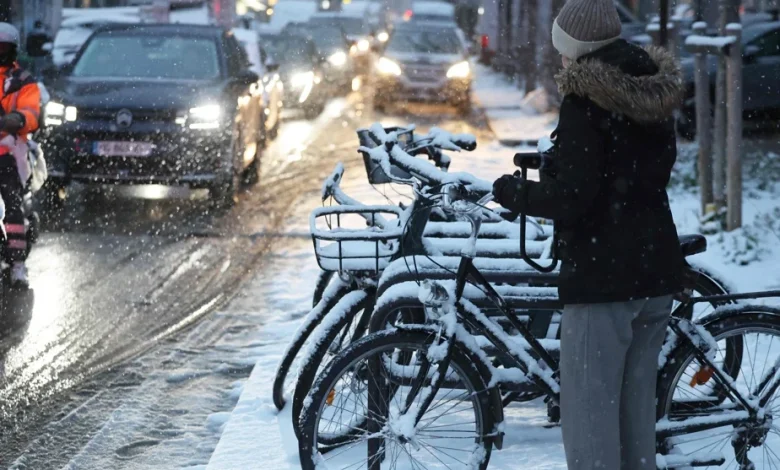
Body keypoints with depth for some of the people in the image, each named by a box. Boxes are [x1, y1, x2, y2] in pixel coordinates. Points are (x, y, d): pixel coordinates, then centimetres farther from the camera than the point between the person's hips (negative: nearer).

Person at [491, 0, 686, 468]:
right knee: (637, 403, 16)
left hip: (603, 274, -8)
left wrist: (516, 192, -2)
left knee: (590, 411, -3)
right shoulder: (656, 95, 10)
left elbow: (571, 196, -19)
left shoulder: (585, 99, -14)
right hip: (658, 272, 8)